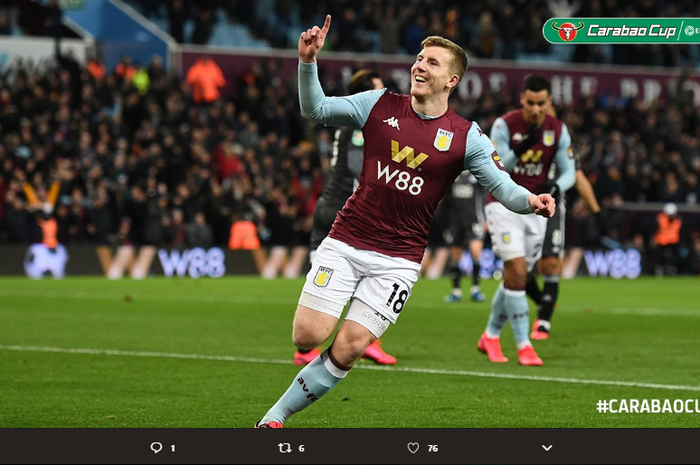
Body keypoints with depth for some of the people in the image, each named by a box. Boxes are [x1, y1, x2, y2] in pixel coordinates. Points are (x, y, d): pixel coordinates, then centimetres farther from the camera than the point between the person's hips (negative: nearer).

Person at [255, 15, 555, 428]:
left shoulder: (466, 137, -2)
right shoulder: (380, 105, 2)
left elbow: (502, 185, -2)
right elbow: (316, 109, 4)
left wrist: (530, 200, -24)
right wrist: (308, 62, -13)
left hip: (399, 260, -1)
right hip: (346, 242, 1)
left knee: (350, 347, -9)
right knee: (309, 335, -11)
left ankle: (276, 416, 7)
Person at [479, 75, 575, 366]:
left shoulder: (558, 131, -2)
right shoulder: (504, 125, -13)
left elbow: (569, 172, 1)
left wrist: (556, 187, -22)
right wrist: (519, 150, -33)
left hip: (535, 208, 4)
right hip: (504, 205, -4)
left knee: (516, 277, 8)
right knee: (517, 271, -17)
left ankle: (490, 336, 27)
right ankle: (523, 345, -13)